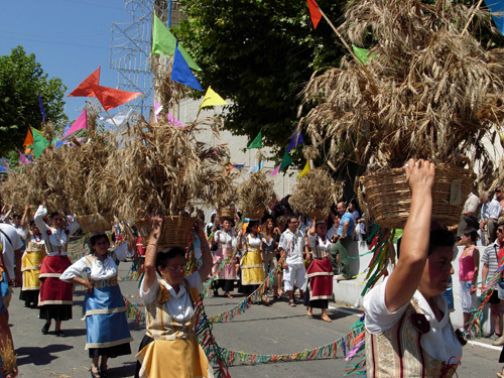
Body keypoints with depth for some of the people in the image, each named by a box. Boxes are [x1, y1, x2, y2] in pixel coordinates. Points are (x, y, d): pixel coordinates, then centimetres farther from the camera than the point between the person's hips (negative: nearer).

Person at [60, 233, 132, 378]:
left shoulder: (114, 256, -2)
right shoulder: (87, 261, -9)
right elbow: (65, 275, -8)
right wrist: (84, 282, -10)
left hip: (114, 301, 3)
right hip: (96, 302, -3)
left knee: (112, 333, 9)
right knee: (97, 334, -5)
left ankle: (104, 364, 24)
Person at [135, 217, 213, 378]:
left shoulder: (190, 286, 4)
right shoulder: (154, 291, -12)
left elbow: (208, 264, 1)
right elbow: (149, 266, -29)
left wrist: (201, 235, -4)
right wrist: (154, 236, -21)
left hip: (188, 351, 4)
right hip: (160, 353, -4)